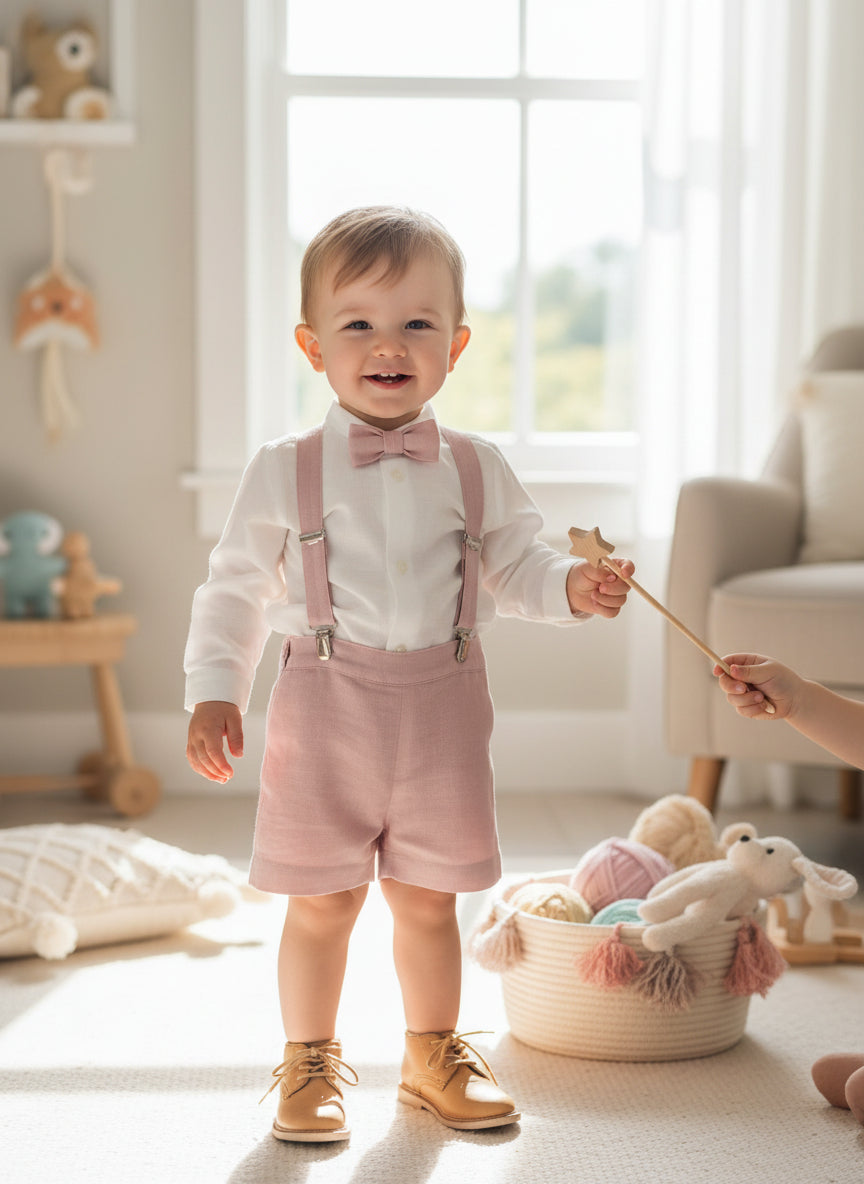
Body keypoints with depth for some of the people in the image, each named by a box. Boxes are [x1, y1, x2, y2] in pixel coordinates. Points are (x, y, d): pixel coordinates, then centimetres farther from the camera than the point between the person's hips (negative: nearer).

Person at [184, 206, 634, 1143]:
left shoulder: (476, 470, 4)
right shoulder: (283, 472, -2)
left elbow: (515, 570, 9)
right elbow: (235, 589, 2)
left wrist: (574, 588, -11)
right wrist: (214, 693, -6)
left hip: (442, 710, 2)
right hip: (326, 708, -1)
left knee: (428, 900, 11)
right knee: (323, 902, 6)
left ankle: (434, 1057, 29)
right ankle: (309, 1063, 24)